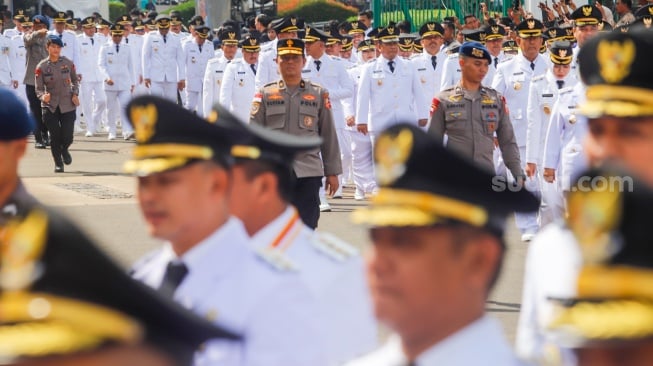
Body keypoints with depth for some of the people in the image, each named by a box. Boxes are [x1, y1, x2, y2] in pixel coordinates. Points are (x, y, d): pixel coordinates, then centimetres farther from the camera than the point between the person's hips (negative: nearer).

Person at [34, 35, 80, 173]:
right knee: (55, 137, -1)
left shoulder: (68, 63, 0)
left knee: (67, 137, -4)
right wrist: (43, 96, -24)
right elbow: (38, 88, -3)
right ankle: (58, 163, 21)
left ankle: (64, 150, 32)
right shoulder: (41, 67, -5)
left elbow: (75, 80, 16)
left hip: (68, 105, 1)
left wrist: (75, 94, 1)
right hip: (50, 106, -1)